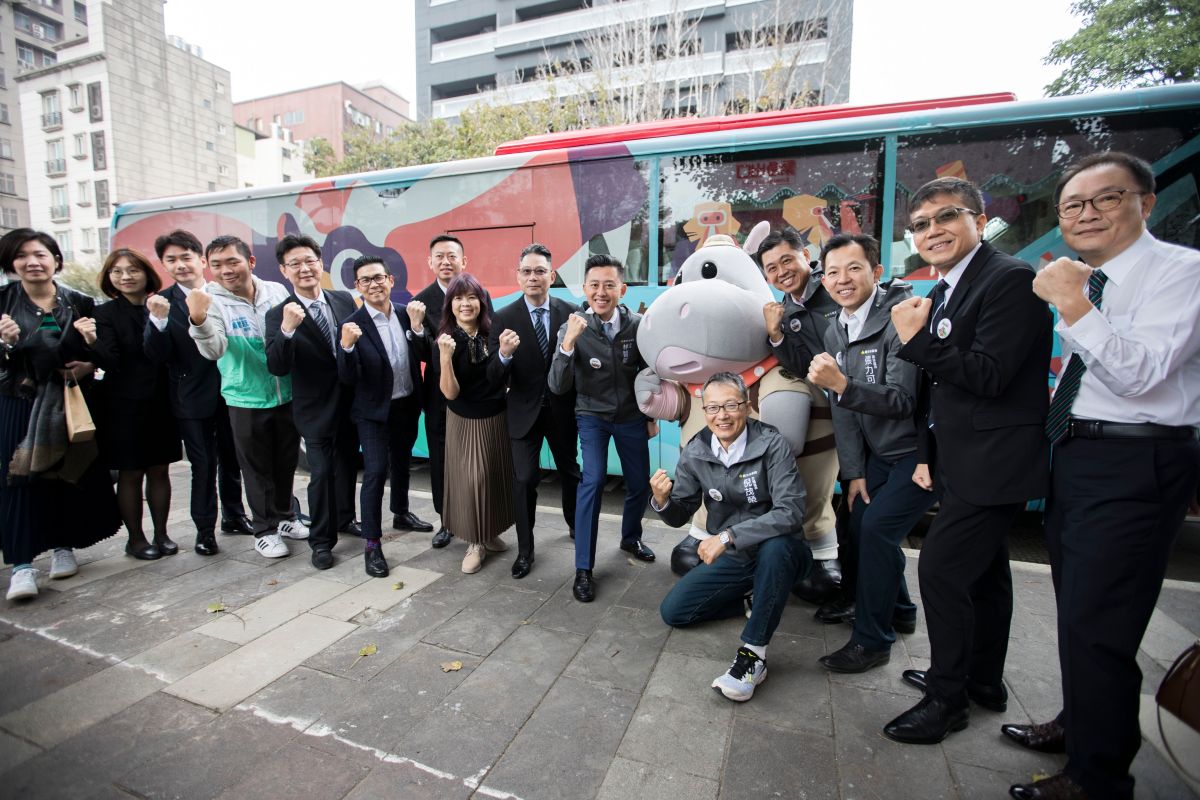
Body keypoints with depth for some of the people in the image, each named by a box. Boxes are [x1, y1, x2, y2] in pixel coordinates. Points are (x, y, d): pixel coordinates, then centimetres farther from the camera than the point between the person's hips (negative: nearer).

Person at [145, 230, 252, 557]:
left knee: (231, 458, 16)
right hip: (192, 398, -2)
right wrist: (158, 320, -27)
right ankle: (205, 529, 21)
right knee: (203, 464, 6)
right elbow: (156, 356, -13)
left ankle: (234, 515, 33)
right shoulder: (161, 303, -5)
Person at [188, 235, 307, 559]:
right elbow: (214, 350, -24)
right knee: (257, 468, 10)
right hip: (247, 400, -2)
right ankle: (265, 529, 27)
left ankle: (284, 516, 37)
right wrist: (199, 322, -41)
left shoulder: (277, 291, -2)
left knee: (286, 462, 16)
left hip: (287, 395, 3)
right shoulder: (211, 301, -10)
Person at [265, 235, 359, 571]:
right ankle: (321, 540, 20)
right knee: (321, 473, 2)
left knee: (348, 465, 20)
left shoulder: (345, 301, -2)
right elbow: (277, 368, -22)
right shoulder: (279, 315, -12)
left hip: (350, 402, 4)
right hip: (317, 409, -4)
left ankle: (345, 518, 42)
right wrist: (287, 329, -35)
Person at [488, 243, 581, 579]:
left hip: (562, 410, 1)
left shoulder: (570, 313, -7)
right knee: (524, 479, 4)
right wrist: (504, 354, -32)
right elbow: (496, 378, -12)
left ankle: (575, 525, 45)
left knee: (570, 472, 19)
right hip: (525, 411, -1)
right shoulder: (504, 318, -9)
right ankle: (525, 549, 22)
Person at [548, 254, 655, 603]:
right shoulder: (572, 328, -17)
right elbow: (557, 387, -22)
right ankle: (583, 568, -6)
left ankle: (630, 538, 41)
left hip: (631, 416, 3)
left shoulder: (637, 325, -13)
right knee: (593, 480, -19)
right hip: (592, 416, -2)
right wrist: (568, 343, -36)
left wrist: (651, 416, 8)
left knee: (640, 484, 11)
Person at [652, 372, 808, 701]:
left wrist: (728, 536, -35)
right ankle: (760, 602, 14)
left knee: (775, 546, -39)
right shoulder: (694, 452, -8)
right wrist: (662, 500, -25)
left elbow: (791, 512, -31)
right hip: (730, 559, 5)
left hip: (779, 553, -5)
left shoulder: (772, 444, -22)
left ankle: (753, 655, -22)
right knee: (673, 611, -2)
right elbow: (680, 516, -1)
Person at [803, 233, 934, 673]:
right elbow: (843, 409, 3)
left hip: (920, 449, -7)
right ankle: (898, 612, 33)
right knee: (860, 525, 9)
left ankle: (872, 640, 3)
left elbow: (903, 402, -27)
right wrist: (855, 471, 1)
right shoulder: (835, 332, 2)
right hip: (879, 451, 8)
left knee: (877, 527, -14)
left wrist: (842, 385, -42)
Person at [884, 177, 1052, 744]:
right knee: (983, 571, 20)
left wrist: (917, 339, -21)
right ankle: (984, 682, 38)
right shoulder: (944, 290, 12)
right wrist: (926, 453, 10)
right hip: (964, 461, 10)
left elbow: (989, 376, -25)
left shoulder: (1010, 280, -16)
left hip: (992, 463, -9)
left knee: (940, 568, -7)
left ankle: (947, 698, 12)